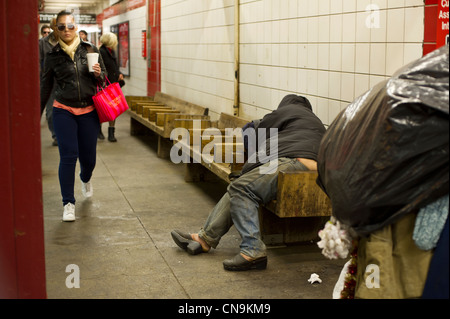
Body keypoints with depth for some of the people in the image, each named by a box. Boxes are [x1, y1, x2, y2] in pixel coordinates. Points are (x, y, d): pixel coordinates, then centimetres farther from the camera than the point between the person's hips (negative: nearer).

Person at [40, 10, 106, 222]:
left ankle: (85, 179, 45)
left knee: (88, 157, 8)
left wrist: (98, 74, -12)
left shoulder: (90, 50, 2)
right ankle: (68, 203, 4)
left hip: (88, 111, 1)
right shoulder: (53, 56, 0)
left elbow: (104, 76, 12)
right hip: (64, 111, -1)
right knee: (68, 156, -8)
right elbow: (45, 87, 8)